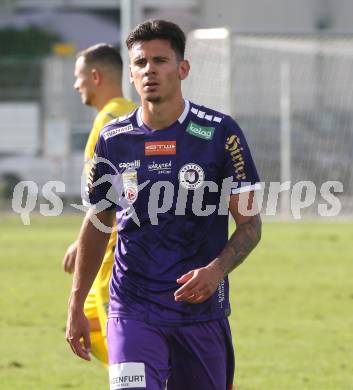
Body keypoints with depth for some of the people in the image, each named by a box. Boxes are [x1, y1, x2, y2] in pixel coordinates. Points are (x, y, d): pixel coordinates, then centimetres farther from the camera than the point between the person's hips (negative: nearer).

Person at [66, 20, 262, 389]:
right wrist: (76, 305, 13)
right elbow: (97, 224, 15)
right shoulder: (113, 140, 3)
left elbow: (250, 224, -2)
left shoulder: (219, 133, -4)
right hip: (133, 313, 0)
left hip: (202, 311, 0)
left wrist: (216, 270, -21)